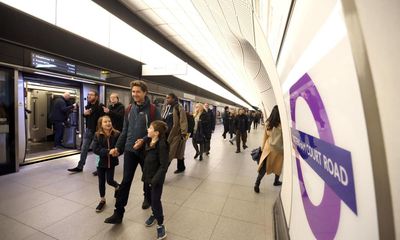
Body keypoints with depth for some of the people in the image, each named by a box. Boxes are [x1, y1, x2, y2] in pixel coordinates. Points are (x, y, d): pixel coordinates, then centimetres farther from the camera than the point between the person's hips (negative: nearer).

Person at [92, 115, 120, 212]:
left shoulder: (116, 134, -13)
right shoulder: (97, 135, -9)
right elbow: (95, 149, -14)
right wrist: (106, 151, -25)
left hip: (111, 161, -2)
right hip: (101, 161, 2)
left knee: (109, 180, 6)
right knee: (101, 182, 13)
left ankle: (118, 187, 41)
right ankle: (102, 200, 34)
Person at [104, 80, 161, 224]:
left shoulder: (152, 109, -10)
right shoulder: (129, 109, 6)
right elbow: (125, 131, 10)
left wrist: (144, 140, -22)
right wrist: (117, 147, 4)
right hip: (130, 150, 3)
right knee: (125, 181, 4)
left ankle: (147, 198, 44)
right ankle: (118, 213, 16)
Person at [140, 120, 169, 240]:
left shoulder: (162, 145, -25)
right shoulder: (148, 141, -1)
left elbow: (164, 166, -23)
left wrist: (155, 180, -23)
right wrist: (144, 174, 12)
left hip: (156, 178, -8)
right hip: (147, 176, 8)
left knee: (155, 200, 3)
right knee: (148, 196, 23)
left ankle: (160, 225, 25)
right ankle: (154, 213, 49)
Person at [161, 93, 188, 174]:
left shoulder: (178, 107, -10)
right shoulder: (165, 108, 12)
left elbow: (183, 121, -15)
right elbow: (162, 120, 19)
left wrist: (184, 133, -20)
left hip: (176, 134, -7)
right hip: (167, 134, 7)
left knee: (178, 152, 5)